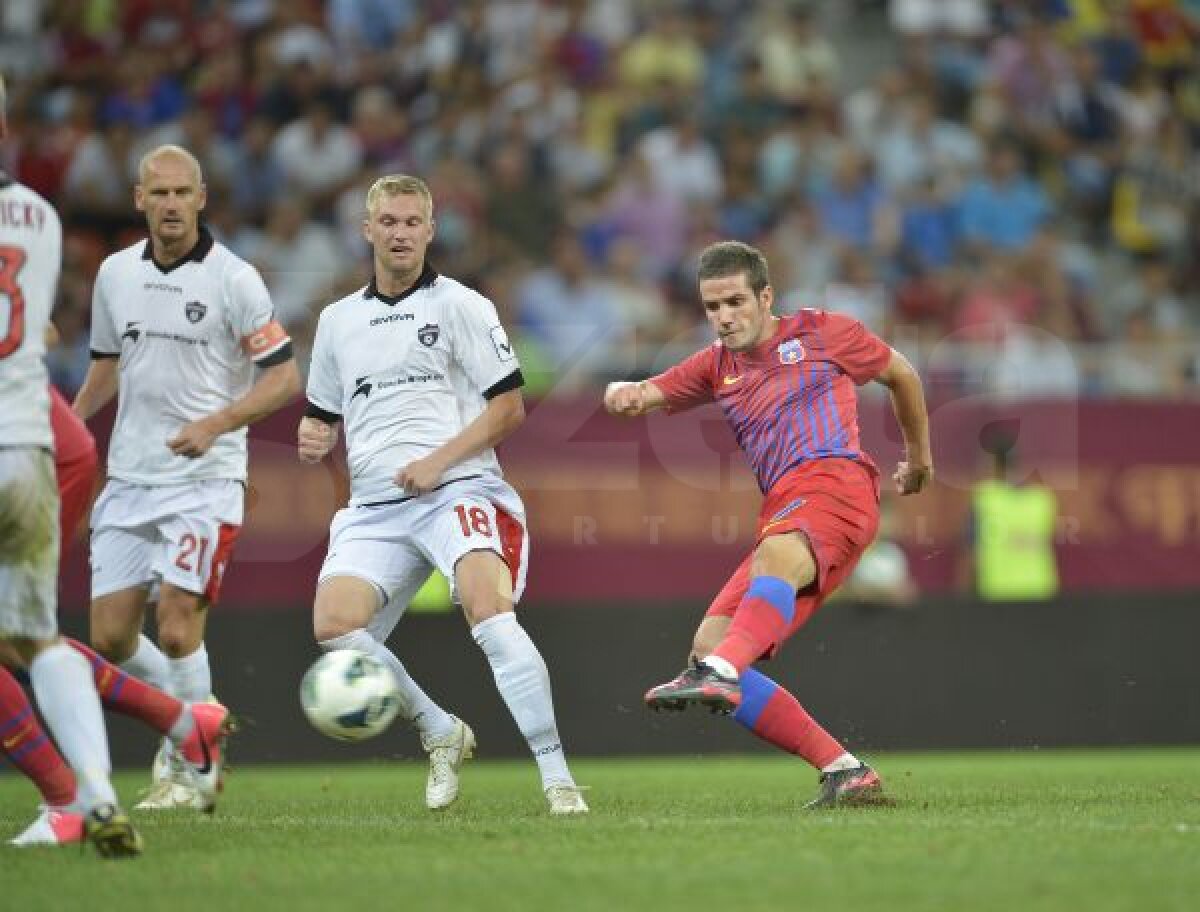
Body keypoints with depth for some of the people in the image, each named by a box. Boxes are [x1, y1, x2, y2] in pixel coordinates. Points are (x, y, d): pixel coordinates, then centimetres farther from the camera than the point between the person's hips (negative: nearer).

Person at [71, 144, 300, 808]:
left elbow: (283, 377, -7)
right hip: (128, 477, 5)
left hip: (205, 479, -5)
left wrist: (215, 423, -20)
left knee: (177, 629, -13)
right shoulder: (115, 273, 7)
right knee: (110, 636, 2)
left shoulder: (233, 279, -8)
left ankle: (185, 773, 3)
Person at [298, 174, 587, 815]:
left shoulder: (459, 306, 4)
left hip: (458, 491, -5)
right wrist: (314, 439, 4)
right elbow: (324, 417, 29)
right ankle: (440, 733, 5)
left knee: (490, 612, -28)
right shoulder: (338, 321, 19)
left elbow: (509, 406, 0)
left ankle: (556, 777, -25)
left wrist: (438, 462, -11)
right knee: (332, 624, -18)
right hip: (375, 506, 5)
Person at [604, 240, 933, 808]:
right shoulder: (717, 366, 25)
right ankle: (846, 773, -12)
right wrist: (622, 394, -9)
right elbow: (646, 395, 17)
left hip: (835, 482, -7)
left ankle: (719, 673, -66)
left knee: (775, 555, -40)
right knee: (708, 644, -9)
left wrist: (918, 458, 32)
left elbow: (900, 374, 25)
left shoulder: (820, 334, 12)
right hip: (781, 516, 7)